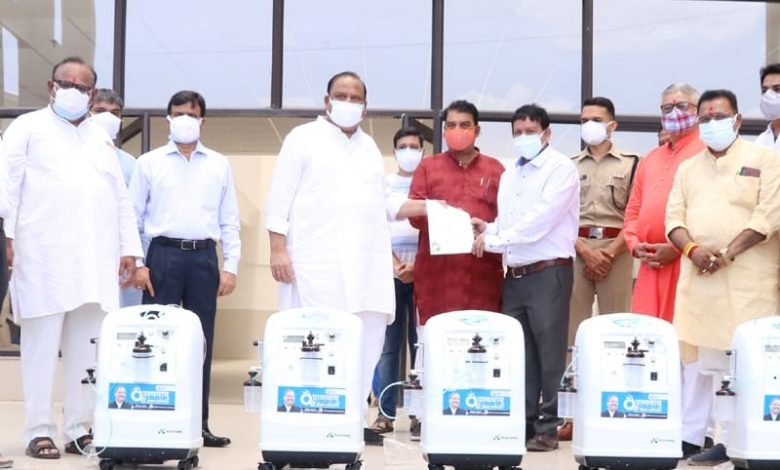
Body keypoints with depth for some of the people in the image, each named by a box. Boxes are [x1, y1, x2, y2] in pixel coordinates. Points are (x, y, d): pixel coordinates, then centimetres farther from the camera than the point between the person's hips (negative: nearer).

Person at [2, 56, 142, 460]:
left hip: (96, 260, 4)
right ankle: (39, 431, 2)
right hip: (43, 257, -4)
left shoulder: (102, 138, 23)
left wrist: (129, 247, 13)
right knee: (42, 345, -3)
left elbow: (121, 198, 20)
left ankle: (80, 429, 9)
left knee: (88, 349, 3)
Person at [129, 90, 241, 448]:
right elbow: (133, 215, 6)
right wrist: (136, 263, -3)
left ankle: (199, 422, 11)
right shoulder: (149, 162, 7)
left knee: (200, 342, 4)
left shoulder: (219, 165, 11)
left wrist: (230, 266, 2)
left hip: (203, 257, 2)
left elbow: (230, 221, 10)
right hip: (163, 255, -1)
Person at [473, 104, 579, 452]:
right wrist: (488, 229, -2)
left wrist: (494, 239, -12)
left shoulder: (561, 168, -5)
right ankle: (523, 421, 14)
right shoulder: (509, 175, 19)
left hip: (548, 273, -7)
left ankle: (548, 427, 4)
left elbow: (541, 220, -16)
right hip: (514, 275, 7)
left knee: (548, 354, -2)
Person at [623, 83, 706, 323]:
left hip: (686, 262, -6)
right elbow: (633, 209, 23)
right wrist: (635, 245, 5)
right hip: (650, 264, 7)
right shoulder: (649, 160, 23)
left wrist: (677, 248, -14)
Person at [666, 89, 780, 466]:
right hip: (697, 278, 5)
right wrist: (692, 248, -10)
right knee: (694, 358, 7)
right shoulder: (688, 168, 17)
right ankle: (688, 436, 13)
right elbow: (674, 217, 11)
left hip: (747, 280, -5)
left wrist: (728, 253, -16)